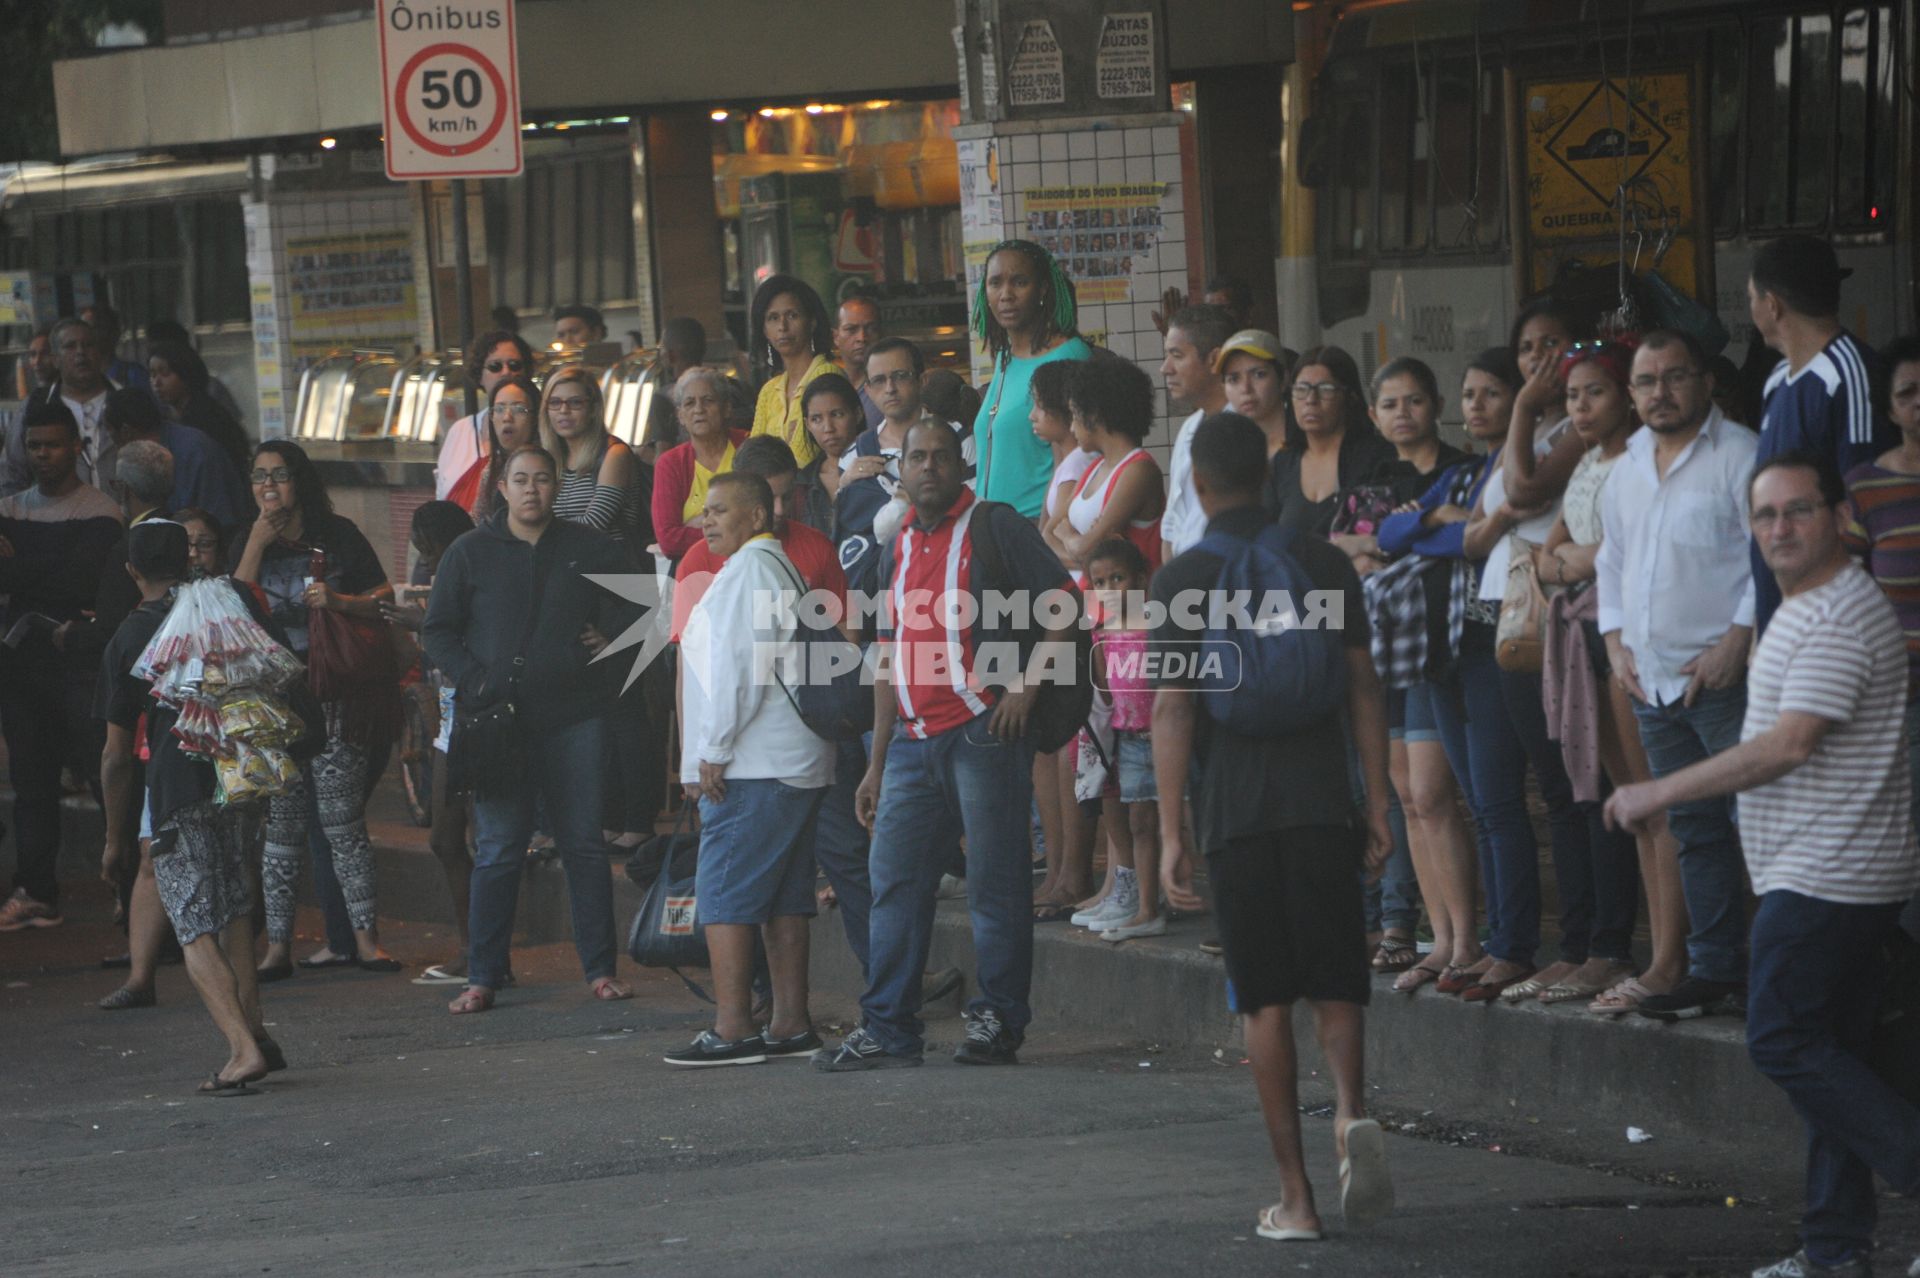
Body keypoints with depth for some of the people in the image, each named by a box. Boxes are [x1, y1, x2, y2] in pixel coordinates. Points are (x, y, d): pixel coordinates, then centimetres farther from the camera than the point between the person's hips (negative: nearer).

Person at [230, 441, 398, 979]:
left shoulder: (338, 536, 3)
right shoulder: (248, 542, 10)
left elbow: (383, 600, 6)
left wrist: (339, 601, -12)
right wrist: (257, 546, -10)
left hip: (333, 697, -2)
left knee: (343, 823, -4)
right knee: (280, 827, 1)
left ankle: (363, 937, 0)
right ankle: (277, 945, 3)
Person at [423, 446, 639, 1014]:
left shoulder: (591, 549, 9)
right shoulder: (470, 552, 7)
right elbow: (438, 631, 7)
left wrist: (611, 639, 2)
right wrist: (473, 680, -6)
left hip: (575, 717, 1)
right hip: (500, 721, -1)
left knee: (584, 845, 4)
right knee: (497, 850, -3)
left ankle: (600, 969, 10)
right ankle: (482, 977, 0)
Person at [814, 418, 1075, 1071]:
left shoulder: (993, 526, -1)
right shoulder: (901, 548, 18)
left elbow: (1062, 610, -5)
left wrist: (1025, 685, -15)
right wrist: (876, 764, 19)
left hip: (983, 730, -7)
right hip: (914, 742, 7)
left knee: (995, 883, -3)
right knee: (894, 881, 4)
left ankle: (998, 1022, 4)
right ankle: (887, 1029, 8)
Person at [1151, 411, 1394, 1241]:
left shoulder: (1183, 578, -2)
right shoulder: (1322, 562, 6)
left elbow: (1172, 708, -6)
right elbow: (1364, 687, 5)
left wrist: (1171, 833, -5)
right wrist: (1378, 804, 9)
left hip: (1235, 809, -2)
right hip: (1324, 800, 2)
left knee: (1265, 1000, 4)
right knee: (1336, 982, 10)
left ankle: (1295, 1197, 3)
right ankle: (1350, 1111, -20)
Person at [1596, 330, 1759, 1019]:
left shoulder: (1739, 456, -7)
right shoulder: (1628, 470, 16)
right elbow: (1611, 563, 26)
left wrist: (1735, 642, -16)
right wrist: (1616, 643, 13)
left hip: (1724, 675, -7)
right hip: (1651, 679, 7)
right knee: (1690, 828, 10)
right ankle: (1713, 967, 15)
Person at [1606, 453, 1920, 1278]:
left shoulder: (1840, 617, -17)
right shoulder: (1806, 612, 18)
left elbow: (1788, 745, -23)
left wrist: (1658, 794, -18)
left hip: (1824, 876, -11)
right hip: (1834, 875, 11)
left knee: (1785, 1044, -9)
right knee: (1828, 1055, 10)